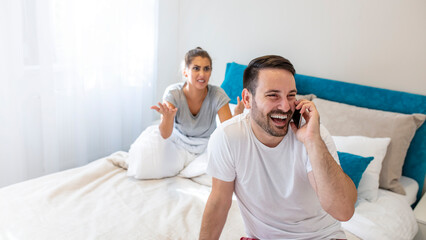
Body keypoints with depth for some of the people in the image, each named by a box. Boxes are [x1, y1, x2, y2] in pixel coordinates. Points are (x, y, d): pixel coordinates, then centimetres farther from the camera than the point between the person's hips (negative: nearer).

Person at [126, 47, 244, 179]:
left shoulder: (218, 95, -21)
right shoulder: (173, 93, -22)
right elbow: (165, 135, -29)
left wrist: (237, 115, -46)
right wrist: (168, 117, -52)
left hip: (205, 144, 4)